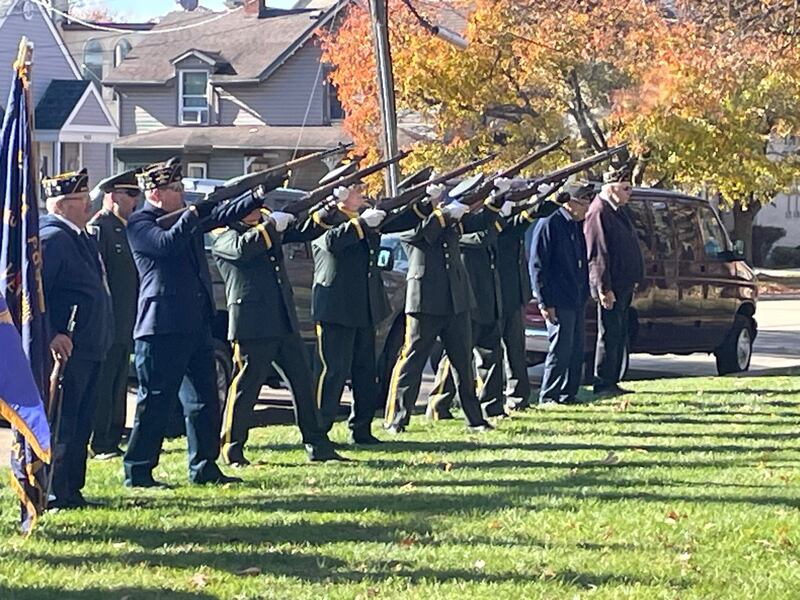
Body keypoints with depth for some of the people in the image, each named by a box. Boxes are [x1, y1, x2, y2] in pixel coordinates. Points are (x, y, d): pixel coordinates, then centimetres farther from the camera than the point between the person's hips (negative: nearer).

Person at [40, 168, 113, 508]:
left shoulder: (78, 238, 18)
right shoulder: (52, 238, -15)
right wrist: (49, 337, -27)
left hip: (88, 350, 10)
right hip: (65, 352, -10)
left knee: (79, 426, 14)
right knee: (60, 425, -7)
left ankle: (71, 490, 20)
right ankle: (54, 494, -4)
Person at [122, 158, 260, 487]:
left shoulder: (188, 216, 16)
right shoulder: (139, 223, -7)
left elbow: (224, 215, 14)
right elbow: (166, 243, -24)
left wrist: (257, 197, 2)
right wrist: (193, 214, -20)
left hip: (196, 323, 9)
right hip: (162, 327, -9)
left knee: (204, 397, 11)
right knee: (155, 399, -6)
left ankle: (204, 467, 18)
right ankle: (137, 470, -1)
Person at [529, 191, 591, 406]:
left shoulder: (577, 226, 13)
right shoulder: (549, 224, -11)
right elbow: (538, 265, -12)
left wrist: (585, 294, 16)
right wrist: (545, 302, -15)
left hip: (578, 299, 8)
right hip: (559, 302, -8)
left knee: (577, 351, 9)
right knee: (561, 350, -6)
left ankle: (569, 395, 16)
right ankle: (548, 397, 2)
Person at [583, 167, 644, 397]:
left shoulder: (617, 211, 17)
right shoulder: (599, 213, -15)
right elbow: (598, 255, -19)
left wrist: (634, 279, 20)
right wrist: (604, 288, -21)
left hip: (624, 285, 10)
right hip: (611, 288, -10)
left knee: (619, 335, 11)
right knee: (610, 335, -6)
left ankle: (611, 382, 16)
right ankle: (602, 384, -2)